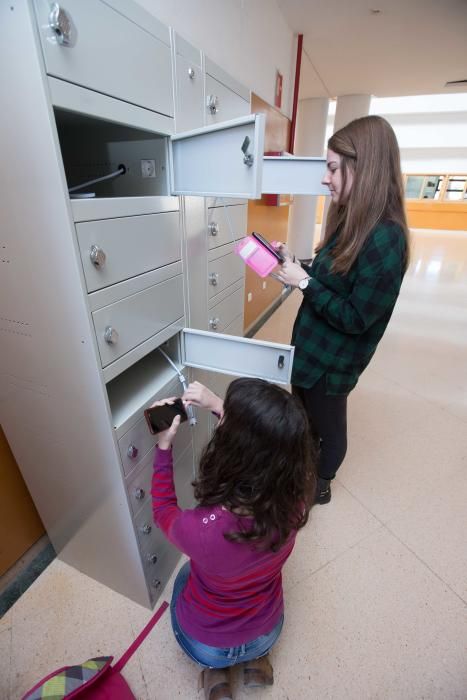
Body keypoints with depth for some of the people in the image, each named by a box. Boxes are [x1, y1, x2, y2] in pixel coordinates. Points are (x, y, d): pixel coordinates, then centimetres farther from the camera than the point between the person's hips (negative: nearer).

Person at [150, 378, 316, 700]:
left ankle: (217, 668, 22)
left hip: (205, 642, -2)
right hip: (268, 630, 3)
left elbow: (163, 511, -18)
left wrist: (164, 446, -18)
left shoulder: (203, 530, -44)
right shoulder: (295, 497, -32)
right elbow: (263, 437, -11)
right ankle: (256, 656, 24)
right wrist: (219, 405, -12)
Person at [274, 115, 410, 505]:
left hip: (333, 360, -9)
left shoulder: (384, 239, -25)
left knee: (327, 427, 16)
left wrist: (304, 283, -24)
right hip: (312, 348, 9)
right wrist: (295, 265, -3)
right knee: (303, 419, 27)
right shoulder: (354, 223, 3)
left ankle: (320, 485, 45)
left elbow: (355, 319, -25)